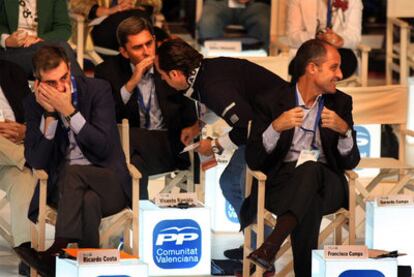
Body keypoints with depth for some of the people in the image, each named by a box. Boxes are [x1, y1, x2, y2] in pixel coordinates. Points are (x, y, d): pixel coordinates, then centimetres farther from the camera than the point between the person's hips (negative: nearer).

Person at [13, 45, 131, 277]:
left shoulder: (99, 90, -4)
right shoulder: (35, 104, 3)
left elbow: (104, 148, -13)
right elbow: (36, 162, -4)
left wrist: (69, 111, -20)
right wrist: (50, 114, -14)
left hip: (109, 183, -1)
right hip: (62, 185, 1)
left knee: (72, 171, -35)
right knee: (88, 201, -36)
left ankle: (59, 252, -42)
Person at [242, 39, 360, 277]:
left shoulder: (341, 103, 13)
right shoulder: (271, 102, 5)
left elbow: (351, 162, 8)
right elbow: (253, 161, -1)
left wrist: (344, 130, -13)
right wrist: (276, 127, -19)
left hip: (325, 184, 1)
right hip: (282, 184, -1)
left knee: (310, 168, -38)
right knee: (309, 206, -40)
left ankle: (272, 244, -52)